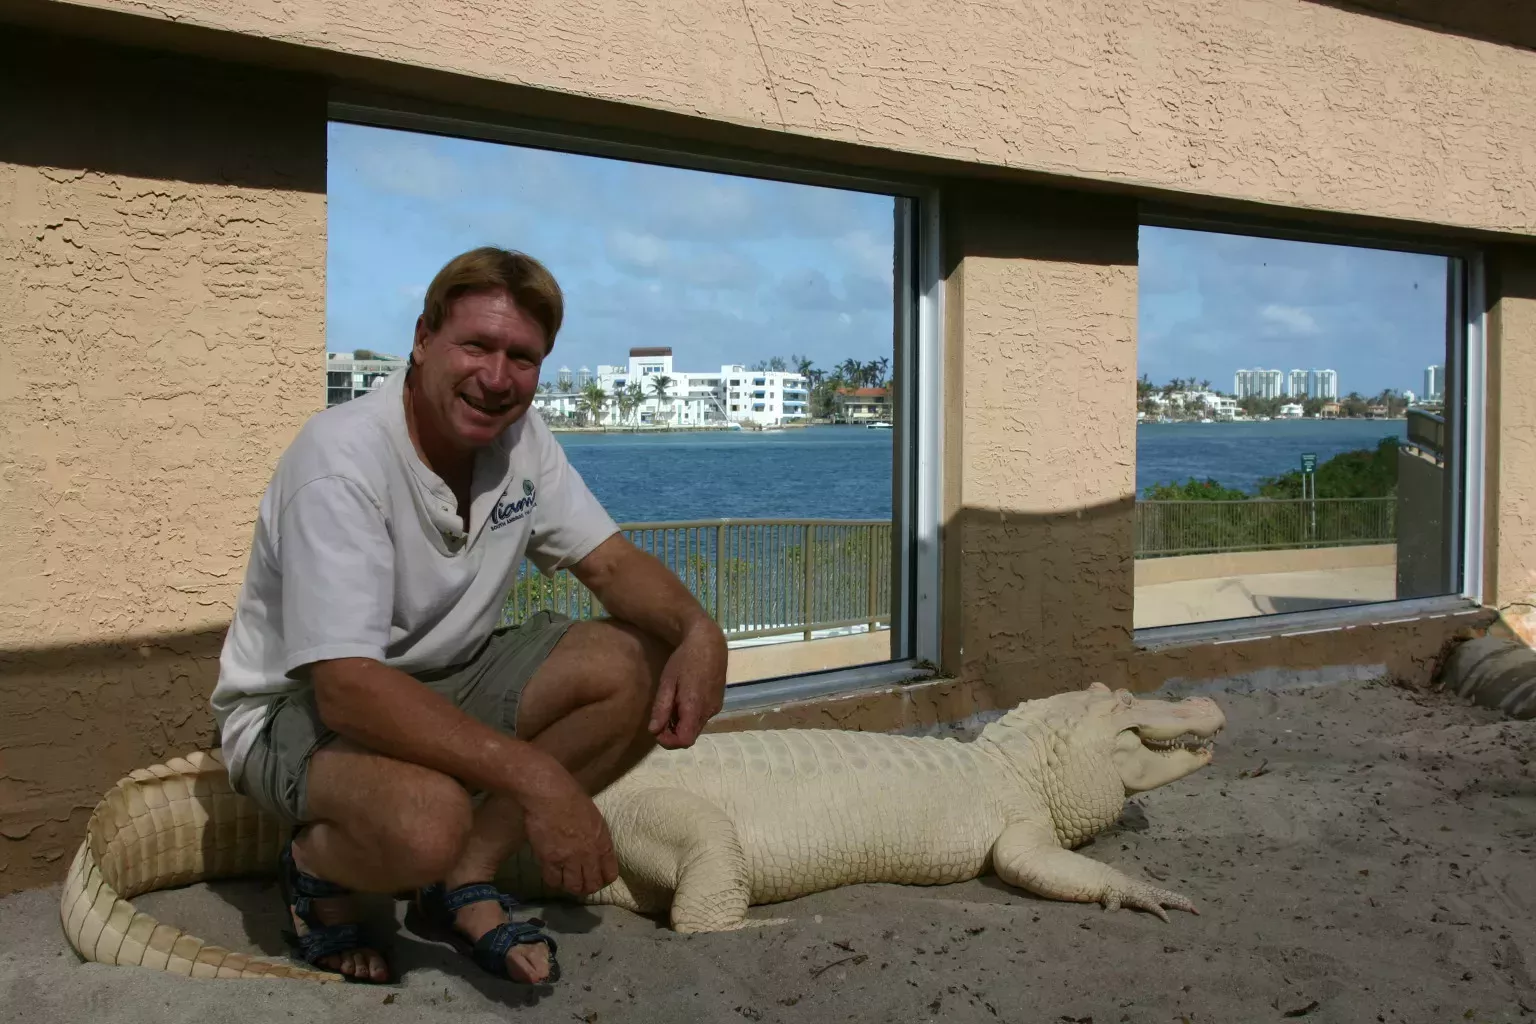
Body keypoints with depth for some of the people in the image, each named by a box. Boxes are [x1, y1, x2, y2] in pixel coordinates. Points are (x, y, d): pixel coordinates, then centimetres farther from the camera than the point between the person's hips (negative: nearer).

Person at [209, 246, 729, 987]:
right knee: (427, 818, -39)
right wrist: (534, 775, -39)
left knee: (639, 666, -15)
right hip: (298, 704, -7)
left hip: (445, 680, 7)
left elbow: (611, 563, 0)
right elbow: (347, 689, -33)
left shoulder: (520, 438, -4)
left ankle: (464, 881, -5)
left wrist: (697, 629, -24)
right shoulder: (342, 459, -26)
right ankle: (316, 870, -2)